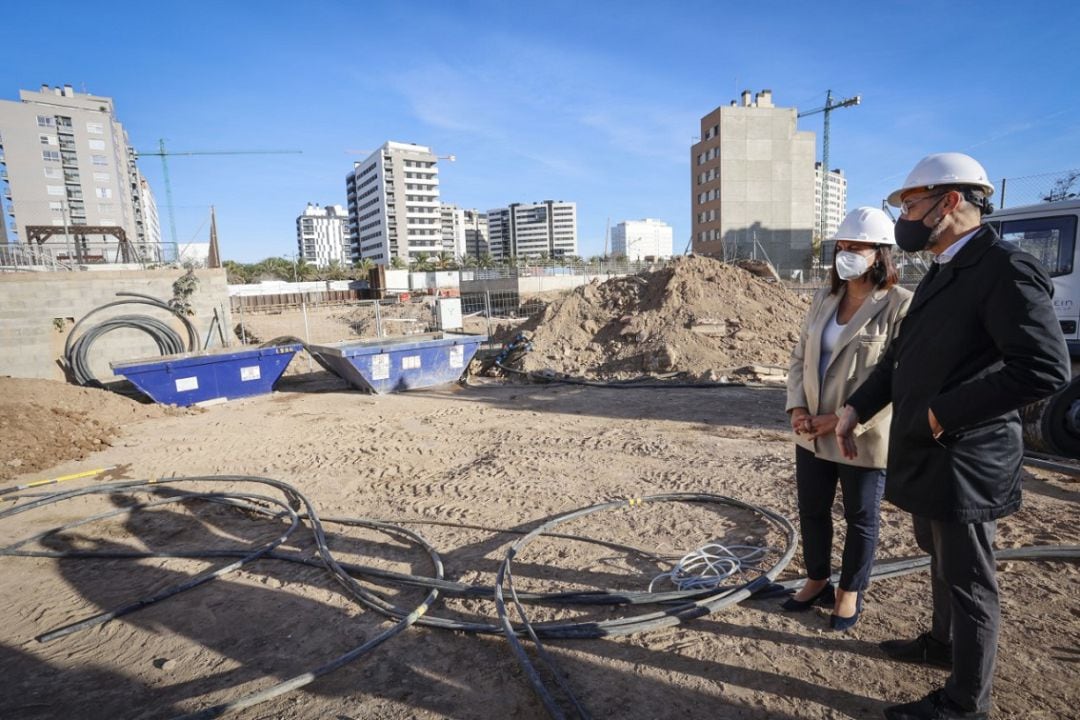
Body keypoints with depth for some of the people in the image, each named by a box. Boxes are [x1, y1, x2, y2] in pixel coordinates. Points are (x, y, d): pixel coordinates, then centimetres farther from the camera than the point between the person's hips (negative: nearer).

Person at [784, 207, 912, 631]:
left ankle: (850, 592, 33)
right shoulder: (824, 298, 7)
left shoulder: (901, 305, -12)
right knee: (812, 510, 16)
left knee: (860, 519, 13)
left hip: (863, 437, -5)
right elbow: (800, 357, 9)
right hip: (812, 433, 6)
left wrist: (844, 420, -19)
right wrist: (798, 408, -5)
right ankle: (817, 581, 37)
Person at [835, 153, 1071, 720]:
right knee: (941, 561, 26)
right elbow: (902, 355, 14)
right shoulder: (942, 272, 12)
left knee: (967, 580, 8)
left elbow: (1045, 368, -25)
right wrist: (855, 407, 4)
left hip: (962, 460, -9)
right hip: (929, 454, 9)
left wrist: (945, 412, -22)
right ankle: (943, 642, 48)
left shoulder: (1005, 269, -18)